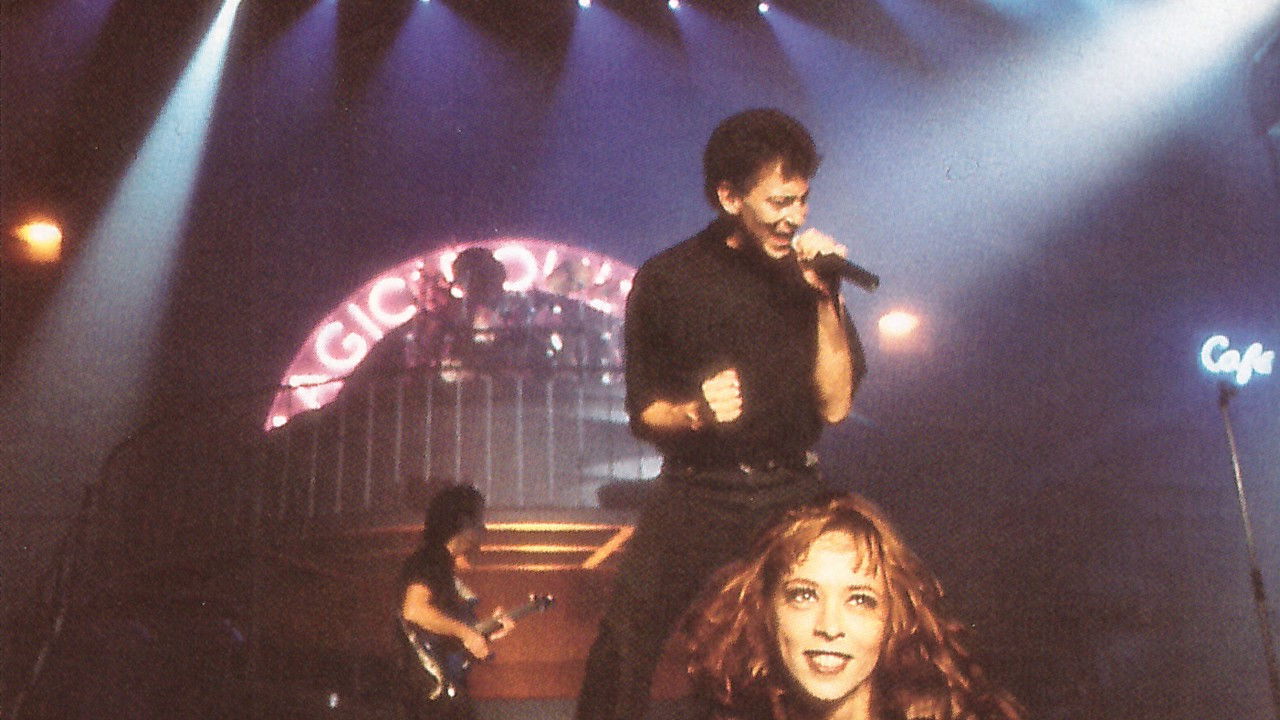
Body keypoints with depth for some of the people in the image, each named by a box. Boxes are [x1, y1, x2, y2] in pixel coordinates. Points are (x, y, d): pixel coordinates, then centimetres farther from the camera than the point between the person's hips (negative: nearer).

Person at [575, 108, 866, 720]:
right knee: (621, 652, -13)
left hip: (791, 496, 2)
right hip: (695, 499, -1)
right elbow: (644, 413, 4)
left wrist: (825, 300, -10)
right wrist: (696, 413, -17)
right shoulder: (666, 280, 2)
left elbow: (836, 405, 0)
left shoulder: (807, 278, 7)